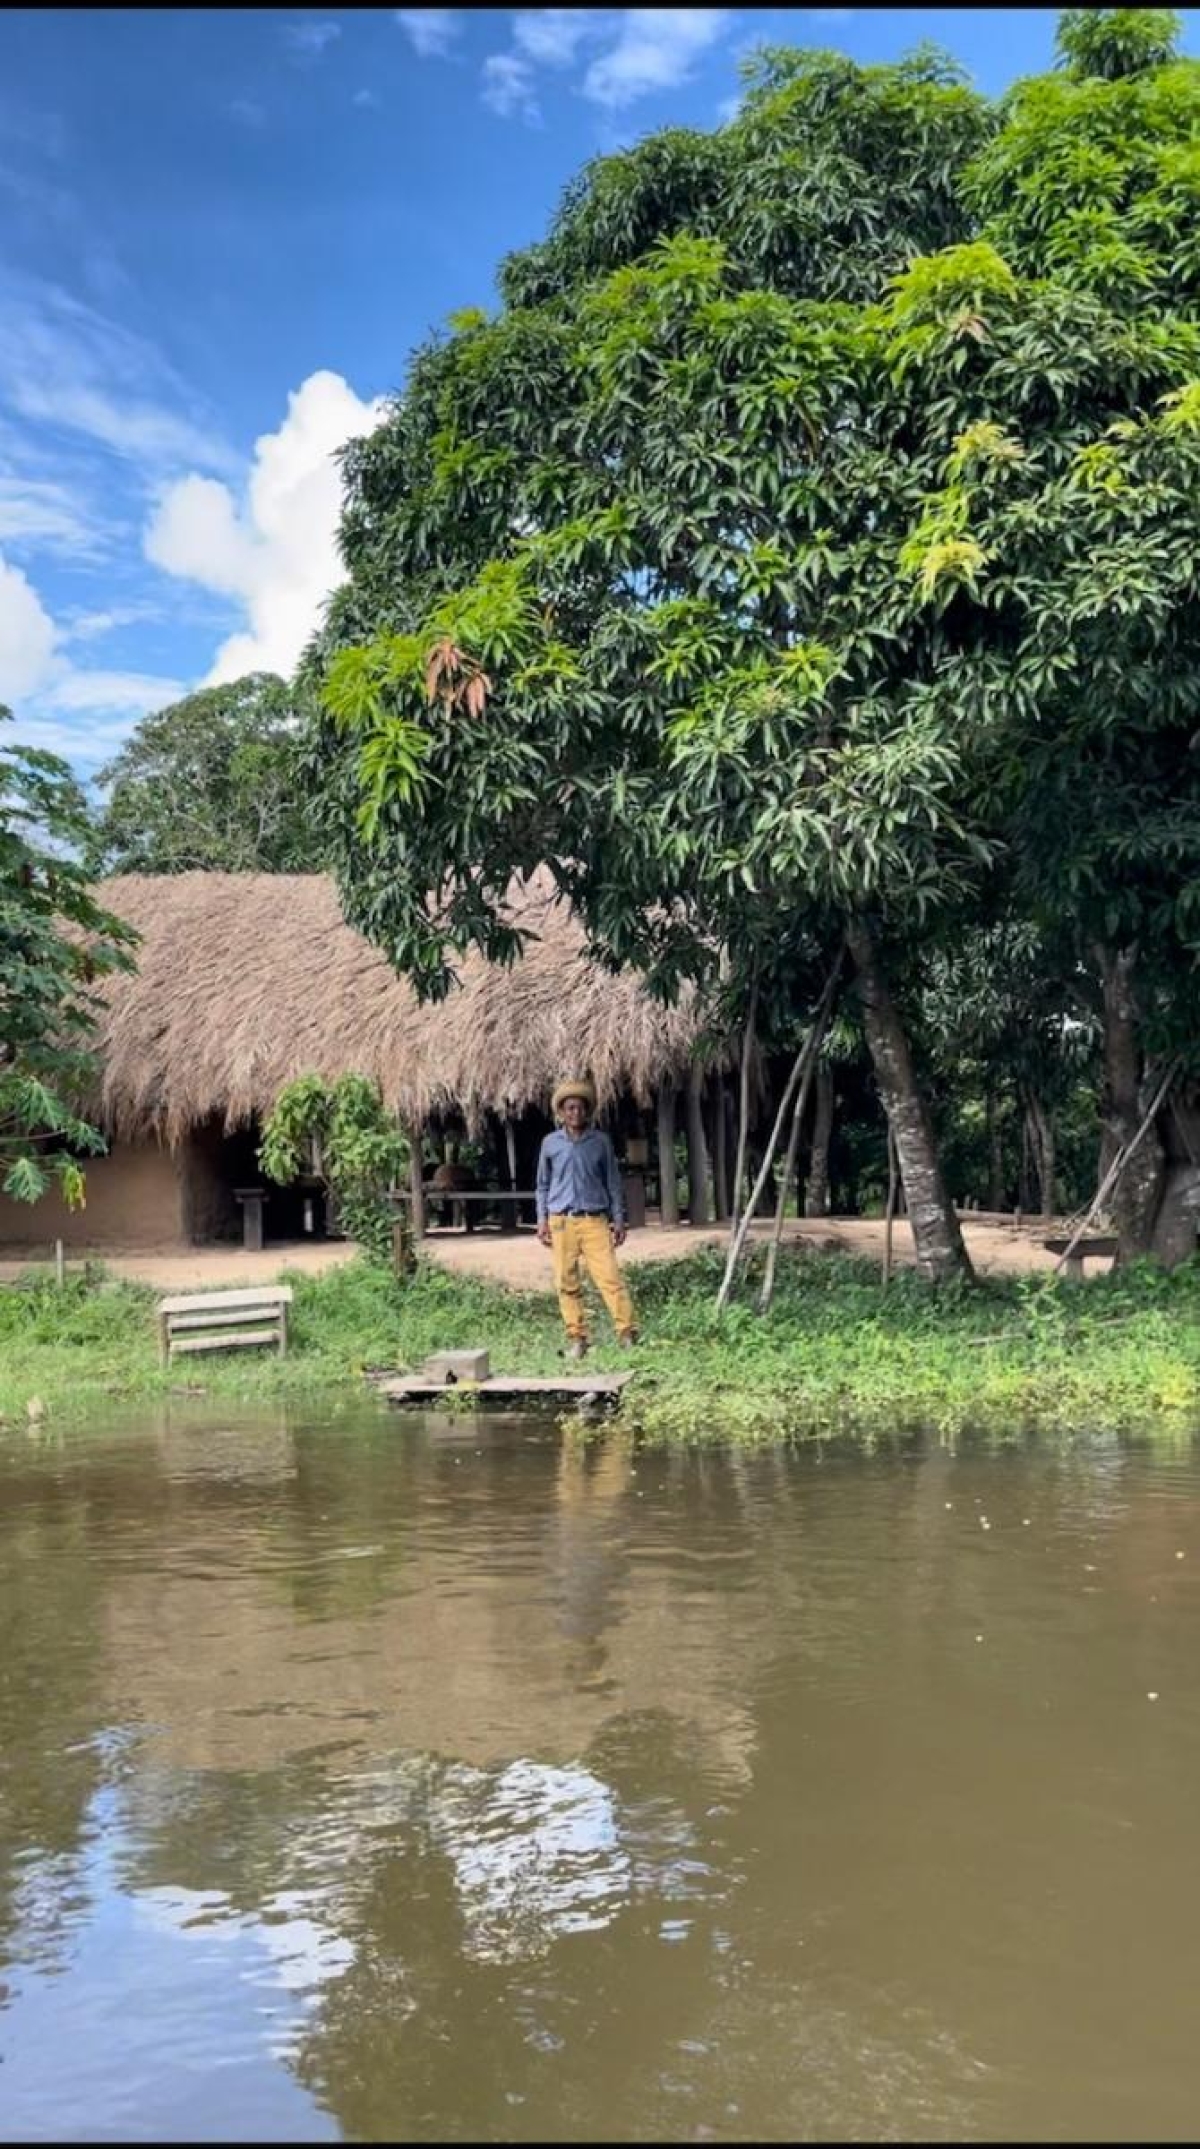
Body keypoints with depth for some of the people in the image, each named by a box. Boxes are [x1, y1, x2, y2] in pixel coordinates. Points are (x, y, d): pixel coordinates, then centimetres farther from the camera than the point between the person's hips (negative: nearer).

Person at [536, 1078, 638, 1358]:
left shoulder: (601, 1141, 6)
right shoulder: (550, 1143, 7)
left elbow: (612, 1182, 9)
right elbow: (543, 1184, 14)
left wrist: (619, 1219, 5)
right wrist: (542, 1219, 6)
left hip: (595, 1220, -1)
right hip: (561, 1221, 1)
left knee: (609, 1277, -10)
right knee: (566, 1282, 2)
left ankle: (628, 1334, -9)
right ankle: (576, 1338, 9)